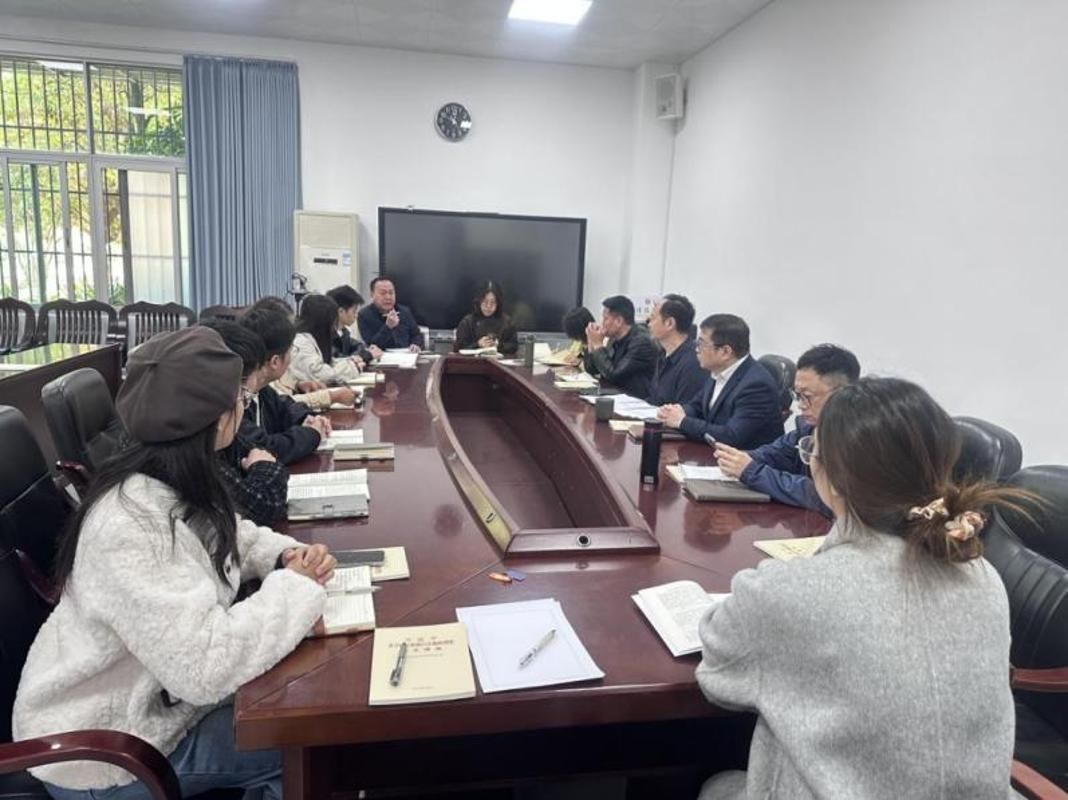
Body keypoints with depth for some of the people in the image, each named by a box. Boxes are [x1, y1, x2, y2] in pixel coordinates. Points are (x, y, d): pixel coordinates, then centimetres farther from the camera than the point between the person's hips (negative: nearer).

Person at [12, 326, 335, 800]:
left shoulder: (177, 484, -7)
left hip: (157, 693, 8)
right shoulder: (129, 525, -35)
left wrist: (287, 556, -10)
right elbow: (206, 667, -38)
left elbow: (229, 538, 11)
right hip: (107, 754, -8)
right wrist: (295, 585, -25)